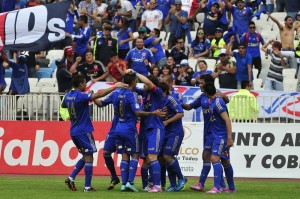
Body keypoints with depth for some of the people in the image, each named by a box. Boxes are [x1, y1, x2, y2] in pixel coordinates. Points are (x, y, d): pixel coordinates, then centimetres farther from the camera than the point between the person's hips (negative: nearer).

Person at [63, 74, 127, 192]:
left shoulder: (68, 96, 5)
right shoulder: (80, 96, -19)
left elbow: (63, 105, 28)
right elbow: (100, 94, -25)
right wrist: (115, 86, -19)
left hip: (74, 132, 8)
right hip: (83, 131, -8)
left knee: (85, 157, 19)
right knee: (89, 158, -1)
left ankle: (71, 178, 10)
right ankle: (87, 187, -1)